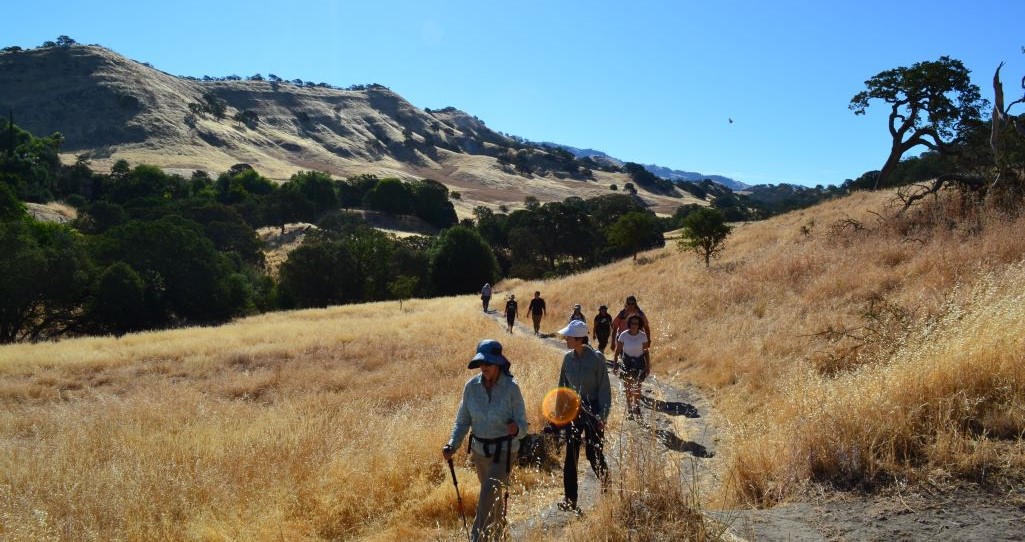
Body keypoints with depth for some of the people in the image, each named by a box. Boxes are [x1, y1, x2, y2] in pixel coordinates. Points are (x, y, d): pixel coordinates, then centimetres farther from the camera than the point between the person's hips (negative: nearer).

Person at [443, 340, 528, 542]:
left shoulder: (511, 388, -16)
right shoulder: (471, 386, -5)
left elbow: (522, 425, -13)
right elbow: (462, 421, 1)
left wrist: (516, 429, -36)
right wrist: (452, 445, -14)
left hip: (504, 451, -4)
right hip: (479, 450, 5)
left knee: (487, 499, -15)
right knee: (494, 496, 23)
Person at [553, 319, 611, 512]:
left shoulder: (596, 358, -13)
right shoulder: (568, 358, 1)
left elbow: (604, 389, -10)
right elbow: (562, 386, 12)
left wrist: (602, 416, -13)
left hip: (592, 410, -4)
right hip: (572, 410, 4)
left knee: (594, 453, 3)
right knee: (571, 456, 2)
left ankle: (606, 486, 32)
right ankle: (570, 499, 8)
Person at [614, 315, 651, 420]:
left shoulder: (642, 336, -8)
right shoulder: (623, 335, -9)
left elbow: (646, 351, -1)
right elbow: (617, 350, -2)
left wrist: (648, 366, -1)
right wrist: (615, 364, -4)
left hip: (639, 362, 0)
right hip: (627, 362, 0)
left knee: (637, 387, -6)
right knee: (628, 388, 5)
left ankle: (636, 408, 4)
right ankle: (629, 410, 14)